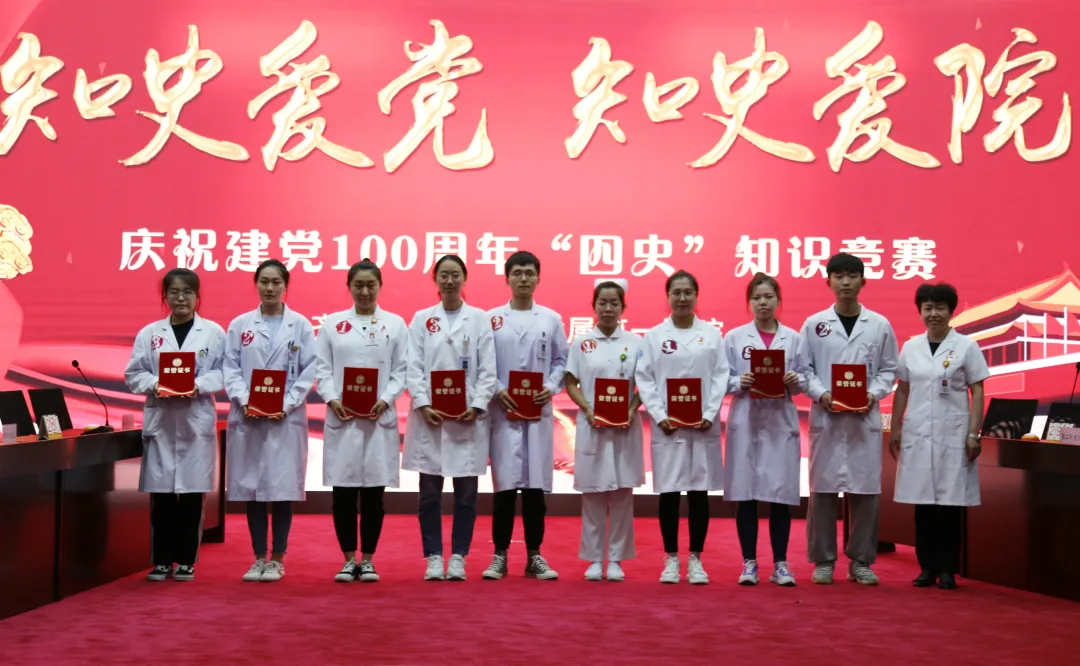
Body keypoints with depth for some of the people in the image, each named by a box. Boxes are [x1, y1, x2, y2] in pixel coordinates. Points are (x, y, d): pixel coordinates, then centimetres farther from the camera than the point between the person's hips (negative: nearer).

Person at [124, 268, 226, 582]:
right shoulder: (149, 333, 8)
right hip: (160, 419, 1)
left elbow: (224, 372, -1)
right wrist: (154, 384, -13)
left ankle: (186, 560, 12)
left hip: (196, 420, -1)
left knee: (192, 492, 2)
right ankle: (162, 560, 12)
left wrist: (199, 385, -17)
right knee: (161, 492, 2)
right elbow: (133, 374, 6)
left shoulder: (214, 332, 4)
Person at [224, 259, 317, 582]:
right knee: (251, 488, 5)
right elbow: (230, 369, 3)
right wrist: (244, 401, -12)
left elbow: (309, 370, -1)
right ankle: (259, 557, 15)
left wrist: (287, 405, -11)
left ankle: (277, 559, 10)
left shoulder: (300, 325, 4)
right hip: (247, 417, 2)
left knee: (283, 488, -1)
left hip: (286, 419, -1)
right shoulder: (240, 325, 8)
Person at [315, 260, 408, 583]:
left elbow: (402, 370, 2)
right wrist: (332, 399, -12)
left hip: (380, 418, 0)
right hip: (341, 417, 0)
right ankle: (349, 559, 14)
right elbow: (322, 368, 4)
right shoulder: (332, 323, 8)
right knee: (343, 492, 2)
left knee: (374, 493, 3)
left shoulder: (395, 324, 7)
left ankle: (368, 560, 14)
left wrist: (386, 400, -13)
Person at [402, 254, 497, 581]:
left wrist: (477, 407, -11)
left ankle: (458, 557, 13)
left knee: (465, 493, 3)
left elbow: (488, 370, 2)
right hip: (430, 416, 0)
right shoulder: (422, 319, 8)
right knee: (429, 494, 2)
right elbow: (414, 367, 2)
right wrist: (423, 406, -11)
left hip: (468, 416, 0)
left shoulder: (480, 319, 7)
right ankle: (433, 557, 11)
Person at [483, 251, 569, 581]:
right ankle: (500, 555, 9)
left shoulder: (552, 319, 9)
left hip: (539, 412, 1)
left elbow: (561, 360, 9)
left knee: (536, 484, 3)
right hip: (503, 411, -1)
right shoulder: (491, 319, 4)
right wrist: (497, 391, -11)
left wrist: (552, 388, -7)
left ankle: (534, 555, 12)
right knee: (505, 484, 0)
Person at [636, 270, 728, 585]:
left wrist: (710, 414, -10)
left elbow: (720, 376, 2)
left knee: (699, 492, 4)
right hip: (667, 425, 0)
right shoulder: (654, 335, 6)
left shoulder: (712, 334, 7)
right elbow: (644, 378, 1)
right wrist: (659, 415, -10)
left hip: (703, 424, 1)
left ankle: (695, 559, 13)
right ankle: (671, 559, 12)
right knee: (669, 492, 1)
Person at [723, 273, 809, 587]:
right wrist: (740, 382, -16)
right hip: (746, 422, -1)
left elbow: (805, 378, 8)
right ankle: (749, 563, 11)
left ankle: (780, 564, 11)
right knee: (745, 494, 1)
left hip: (781, 423, 1)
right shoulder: (734, 337, 5)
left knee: (781, 494, 1)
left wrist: (794, 381, -13)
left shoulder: (794, 338, 8)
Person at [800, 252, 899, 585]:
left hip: (864, 418, 1)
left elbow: (889, 369, 8)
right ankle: (823, 560, 11)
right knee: (823, 488, 2)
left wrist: (873, 394, -9)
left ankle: (861, 560, 13)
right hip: (826, 416, -1)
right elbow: (803, 368, 3)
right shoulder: (814, 324, 5)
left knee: (865, 489, 2)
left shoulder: (880, 325, 7)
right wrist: (821, 394, -12)